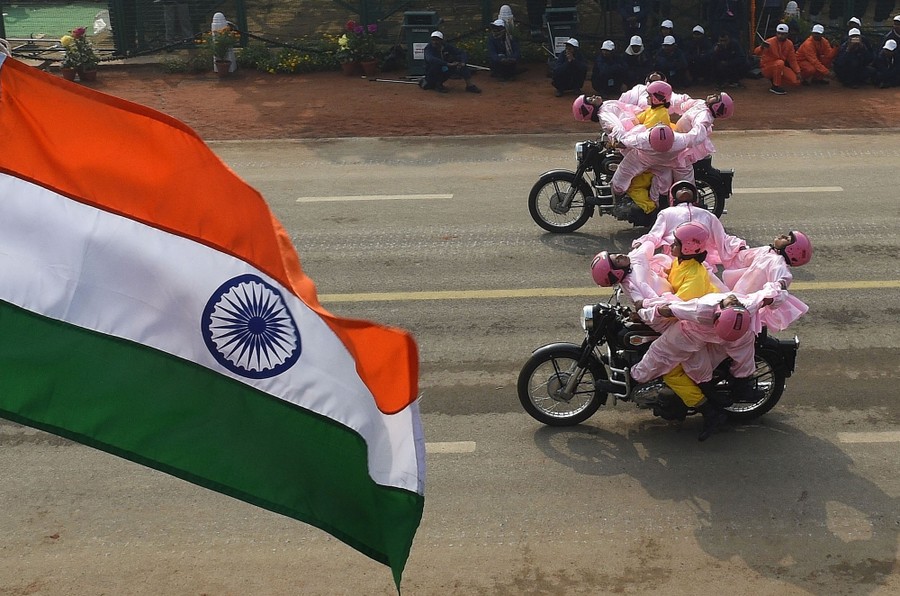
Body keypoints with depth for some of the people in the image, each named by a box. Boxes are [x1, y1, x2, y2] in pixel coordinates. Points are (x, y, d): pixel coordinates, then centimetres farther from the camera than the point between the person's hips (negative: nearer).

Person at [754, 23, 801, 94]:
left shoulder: (789, 44, 0)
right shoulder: (770, 42, -19)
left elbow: (792, 60, 6)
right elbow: (756, 53, -34)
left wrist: (797, 72, -2)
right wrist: (762, 47, -56)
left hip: (780, 68, 6)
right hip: (767, 68, -6)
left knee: (796, 81, -10)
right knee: (780, 63, -37)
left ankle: (775, 79, 13)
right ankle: (775, 87, -21)